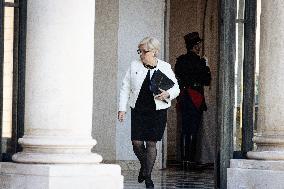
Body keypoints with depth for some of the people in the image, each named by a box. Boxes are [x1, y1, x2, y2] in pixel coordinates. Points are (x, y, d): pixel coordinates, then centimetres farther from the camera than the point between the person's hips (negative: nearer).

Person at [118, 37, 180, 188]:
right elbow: (125, 88, 8)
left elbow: (176, 88, 8)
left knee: (151, 143, -1)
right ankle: (144, 166, 24)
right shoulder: (134, 66, 6)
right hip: (138, 110, 1)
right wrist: (122, 108, 1)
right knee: (137, 142, -6)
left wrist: (167, 94, -15)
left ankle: (147, 176, 11)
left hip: (157, 110, -1)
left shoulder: (165, 68, 3)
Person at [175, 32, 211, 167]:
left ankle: (184, 159, 10)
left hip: (183, 98, 6)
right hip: (196, 99, -6)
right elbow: (207, 81, -7)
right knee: (193, 130, -3)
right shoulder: (199, 61, -12)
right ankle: (190, 159, -4)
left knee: (185, 129, 9)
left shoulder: (180, 60, 7)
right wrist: (206, 66, 4)